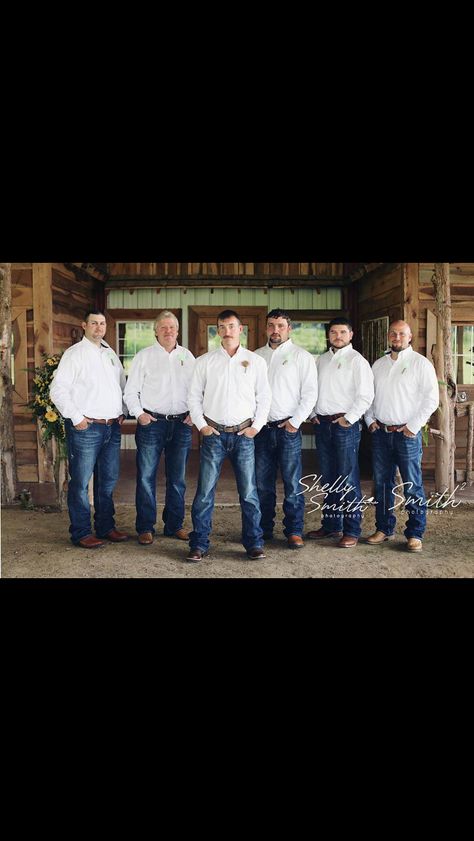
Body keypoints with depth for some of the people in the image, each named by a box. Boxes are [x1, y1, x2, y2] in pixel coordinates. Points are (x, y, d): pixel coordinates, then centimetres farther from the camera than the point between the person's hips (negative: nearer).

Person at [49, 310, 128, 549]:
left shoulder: (110, 354, 16)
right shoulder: (74, 353, -4)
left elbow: (122, 384, 25)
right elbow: (58, 390, -10)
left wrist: (122, 412, 13)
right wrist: (76, 418, -12)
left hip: (112, 427, 7)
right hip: (86, 428, -6)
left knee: (108, 480, 13)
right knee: (81, 482, -1)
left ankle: (106, 527, 25)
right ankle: (81, 533, 9)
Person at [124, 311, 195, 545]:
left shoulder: (187, 356, 11)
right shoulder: (144, 356, 3)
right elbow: (130, 390, 3)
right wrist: (139, 413, -8)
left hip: (182, 423, 3)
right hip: (151, 422, -3)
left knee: (177, 479, 10)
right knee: (146, 477, -1)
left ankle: (174, 525, 22)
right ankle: (145, 528, 10)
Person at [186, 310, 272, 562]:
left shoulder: (256, 361, 6)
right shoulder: (205, 361, 6)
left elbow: (264, 397, 8)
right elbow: (194, 396, 8)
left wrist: (256, 426, -1)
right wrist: (201, 425, -1)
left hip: (244, 434, 0)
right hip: (213, 434, 0)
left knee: (249, 493, 3)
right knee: (205, 492, 0)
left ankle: (254, 543, 15)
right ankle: (199, 544, 9)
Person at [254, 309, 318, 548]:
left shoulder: (301, 356, 2)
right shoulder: (256, 356, 14)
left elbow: (310, 392, -3)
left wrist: (296, 421, -9)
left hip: (288, 428, -4)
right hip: (262, 428, 4)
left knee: (292, 483, -3)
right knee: (262, 484, 9)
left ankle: (294, 531, 6)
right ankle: (264, 529, 19)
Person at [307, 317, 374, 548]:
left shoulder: (356, 360, -4)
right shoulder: (322, 360, 16)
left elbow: (365, 396, -10)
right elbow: (313, 389, 21)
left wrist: (349, 419, -13)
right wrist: (313, 414, 9)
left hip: (345, 425, -6)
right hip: (322, 424, 6)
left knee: (348, 479, -4)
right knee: (329, 478, 12)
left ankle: (352, 531, 3)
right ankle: (331, 525, 22)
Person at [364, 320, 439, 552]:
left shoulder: (420, 363, -2)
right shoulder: (378, 364, 14)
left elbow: (431, 398, -7)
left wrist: (412, 426, -11)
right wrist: (370, 420, 6)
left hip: (407, 434, -5)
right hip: (380, 433, 5)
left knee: (413, 486, -2)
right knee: (382, 483, 11)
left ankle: (415, 534, 8)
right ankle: (383, 528, 22)